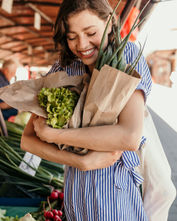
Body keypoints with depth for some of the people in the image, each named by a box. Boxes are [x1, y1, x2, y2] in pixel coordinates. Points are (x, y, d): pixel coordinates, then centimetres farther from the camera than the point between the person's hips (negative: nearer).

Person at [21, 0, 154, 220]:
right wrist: (83, 162, -20)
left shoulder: (129, 55, -14)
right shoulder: (62, 70, -5)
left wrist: (50, 134, -20)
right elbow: (27, 140, -5)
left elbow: (130, 137, -27)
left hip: (118, 186, -3)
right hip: (75, 186, 3)